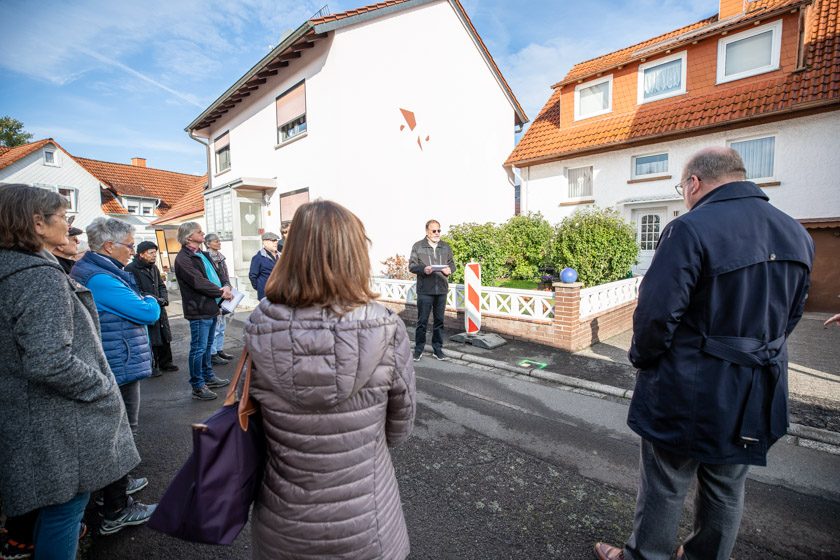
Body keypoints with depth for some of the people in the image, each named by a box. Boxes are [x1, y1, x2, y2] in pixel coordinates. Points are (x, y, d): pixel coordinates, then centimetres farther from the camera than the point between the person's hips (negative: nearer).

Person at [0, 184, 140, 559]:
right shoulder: (42, 277, -22)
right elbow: (48, 363, -29)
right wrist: (101, 388, -16)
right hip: (59, 427, -9)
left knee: (51, 508, 26)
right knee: (64, 509, 9)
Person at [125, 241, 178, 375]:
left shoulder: (153, 267, 12)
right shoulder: (131, 268, -12)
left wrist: (164, 298, -3)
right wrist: (157, 300, -19)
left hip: (160, 308, 7)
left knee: (164, 337, 15)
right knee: (151, 340, -1)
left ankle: (165, 362, 29)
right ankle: (152, 366, 14)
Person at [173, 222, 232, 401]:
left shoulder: (202, 254, 16)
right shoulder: (183, 259, -13)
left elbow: (216, 274, 15)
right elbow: (199, 283, -20)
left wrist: (226, 286, -6)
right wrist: (221, 292, -10)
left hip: (211, 309, 9)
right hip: (199, 311, -9)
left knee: (208, 346, 19)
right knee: (198, 349, 0)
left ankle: (208, 377, 33)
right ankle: (198, 387, 11)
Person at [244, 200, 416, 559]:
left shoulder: (257, 330, -19)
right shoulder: (387, 331, -24)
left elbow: (256, 419, -2)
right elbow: (399, 431, -9)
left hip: (281, 525, 2)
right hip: (365, 524, -1)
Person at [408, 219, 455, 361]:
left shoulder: (446, 247, 12)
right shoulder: (418, 246, 1)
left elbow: (452, 263, 14)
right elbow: (411, 266, -1)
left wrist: (449, 269, -8)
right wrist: (423, 269, -19)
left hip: (442, 290, 3)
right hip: (425, 290, -3)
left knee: (439, 320, 11)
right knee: (422, 321, 2)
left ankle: (437, 348, 23)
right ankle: (418, 349, 15)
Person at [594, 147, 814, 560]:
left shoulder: (691, 229, -21)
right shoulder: (797, 235, 5)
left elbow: (656, 312, -23)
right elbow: (791, 316, 12)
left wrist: (642, 358, -5)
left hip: (689, 391, -7)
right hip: (757, 395, 7)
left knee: (665, 486, 12)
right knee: (727, 490, 23)